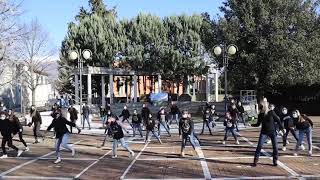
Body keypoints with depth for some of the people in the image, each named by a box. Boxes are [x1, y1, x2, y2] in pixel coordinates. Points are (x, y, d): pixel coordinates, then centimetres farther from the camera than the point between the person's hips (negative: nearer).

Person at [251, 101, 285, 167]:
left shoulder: (271, 113, -10)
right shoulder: (260, 115, -2)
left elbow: (278, 120, -3)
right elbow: (258, 124, 5)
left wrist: (282, 128, -2)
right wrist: (252, 125, -13)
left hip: (272, 132, -1)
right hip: (264, 132, 2)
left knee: (275, 146, 0)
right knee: (259, 146, -7)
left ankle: (275, 161, 16)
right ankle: (255, 160, 1)